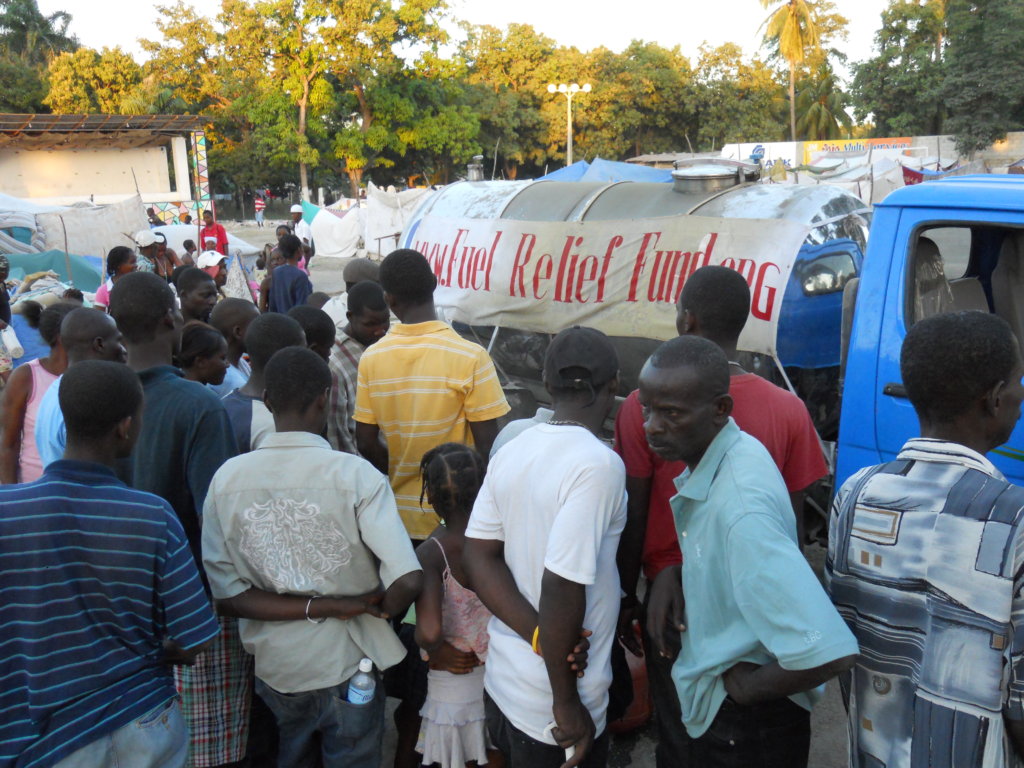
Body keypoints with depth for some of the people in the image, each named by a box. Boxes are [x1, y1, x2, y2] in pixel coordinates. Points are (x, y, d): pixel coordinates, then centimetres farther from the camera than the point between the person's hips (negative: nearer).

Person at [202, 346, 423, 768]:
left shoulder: (227, 478, -11)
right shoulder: (355, 475, -21)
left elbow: (226, 590, -11)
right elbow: (407, 581, -27)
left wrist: (319, 607, -12)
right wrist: (381, 608, -6)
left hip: (274, 665, 3)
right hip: (346, 663, -3)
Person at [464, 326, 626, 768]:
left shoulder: (511, 452, 1)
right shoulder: (598, 464, -21)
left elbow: (479, 557, -3)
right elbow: (561, 588, -26)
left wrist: (541, 638, -12)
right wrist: (566, 702, -15)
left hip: (501, 683, 6)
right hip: (549, 711, -6)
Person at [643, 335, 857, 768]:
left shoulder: (740, 507, -32)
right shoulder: (710, 460, -4)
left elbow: (829, 652, -38)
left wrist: (749, 687, -21)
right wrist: (672, 574, -3)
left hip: (747, 726, -8)